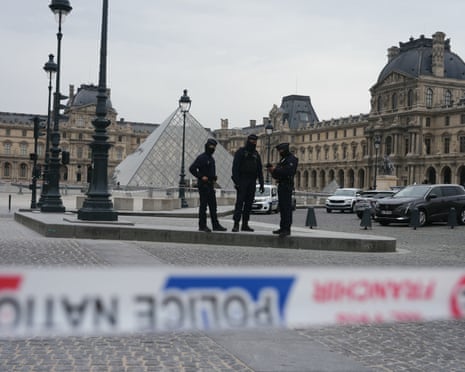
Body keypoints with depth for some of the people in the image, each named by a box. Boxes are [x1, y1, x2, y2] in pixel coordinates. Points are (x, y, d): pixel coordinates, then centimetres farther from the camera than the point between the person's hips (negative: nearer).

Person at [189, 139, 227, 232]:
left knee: (213, 206, 8)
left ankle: (216, 225, 11)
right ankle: (202, 225, 0)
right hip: (203, 185, -9)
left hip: (210, 185, 9)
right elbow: (192, 168, -16)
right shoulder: (201, 157, -10)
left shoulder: (211, 158, 17)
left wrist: (214, 178, 12)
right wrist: (201, 177, -18)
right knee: (203, 205, -5)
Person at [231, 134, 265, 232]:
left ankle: (245, 224, 8)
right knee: (239, 202, -11)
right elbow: (235, 167, -9)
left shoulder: (256, 154, 16)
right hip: (242, 181, -6)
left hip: (252, 182, 6)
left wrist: (261, 184, 10)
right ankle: (236, 224, -13)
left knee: (249, 204, 4)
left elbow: (259, 170, 16)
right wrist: (236, 181, -18)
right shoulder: (240, 152, -1)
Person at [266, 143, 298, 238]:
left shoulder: (292, 159, -7)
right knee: (282, 207, 10)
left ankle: (286, 229, -16)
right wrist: (272, 171, 2)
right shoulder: (283, 160, 22)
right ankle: (283, 228, 14)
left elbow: (288, 171, -23)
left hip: (287, 186, -10)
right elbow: (278, 175, 22)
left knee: (286, 208, -13)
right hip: (281, 186, 10)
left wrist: (275, 170, -17)